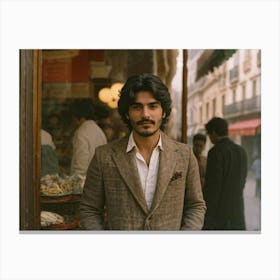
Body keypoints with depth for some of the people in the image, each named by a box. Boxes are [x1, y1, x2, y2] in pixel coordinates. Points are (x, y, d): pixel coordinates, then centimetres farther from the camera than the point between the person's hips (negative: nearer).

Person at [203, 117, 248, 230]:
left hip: (218, 211, -7)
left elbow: (213, 184, -17)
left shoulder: (216, 151, -13)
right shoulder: (241, 151, 10)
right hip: (237, 211, 7)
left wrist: (204, 213, -11)